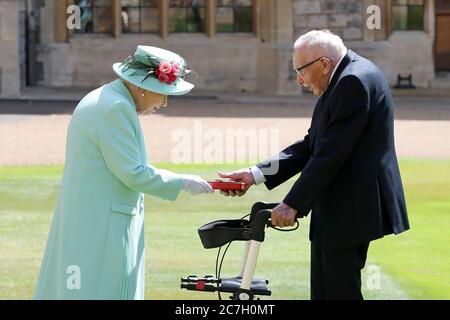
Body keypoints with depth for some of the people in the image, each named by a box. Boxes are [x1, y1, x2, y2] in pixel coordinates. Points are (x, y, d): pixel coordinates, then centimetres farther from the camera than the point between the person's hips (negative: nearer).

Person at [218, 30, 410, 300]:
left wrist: (293, 204, -16)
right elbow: (312, 146, 13)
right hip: (332, 215, 10)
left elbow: (330, 155, -21)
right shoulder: (344, 80, 14)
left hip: (350, 208, -10)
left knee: (341, 292, -7)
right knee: (323, 292, 12)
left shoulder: (355, 81, -18)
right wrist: (256, 175, 6)